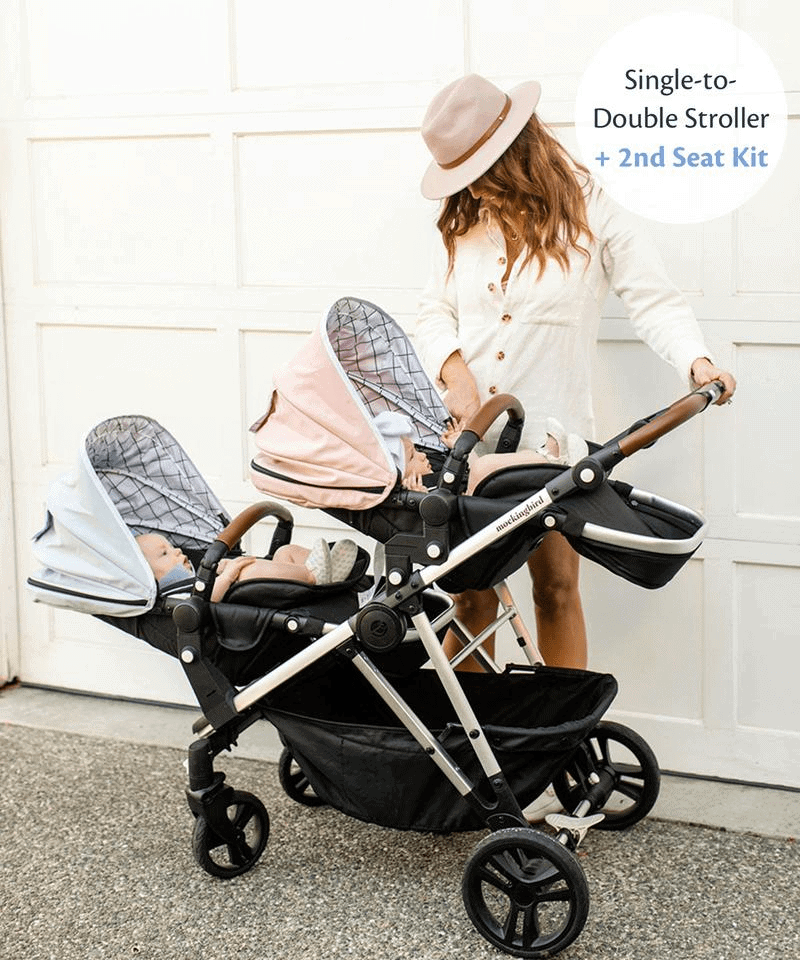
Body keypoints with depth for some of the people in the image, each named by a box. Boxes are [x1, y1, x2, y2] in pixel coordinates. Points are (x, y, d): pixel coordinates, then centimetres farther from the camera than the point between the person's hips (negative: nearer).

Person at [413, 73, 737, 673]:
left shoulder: (590, 215, -2)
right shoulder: (461, 224, 9)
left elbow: (655, 301, -3)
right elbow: (434, 313, 10)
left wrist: (696, 360, -20)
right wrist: (454, 368, -10)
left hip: (551, 437, -2)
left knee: (556, 587, 4)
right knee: (470, 592, 4)